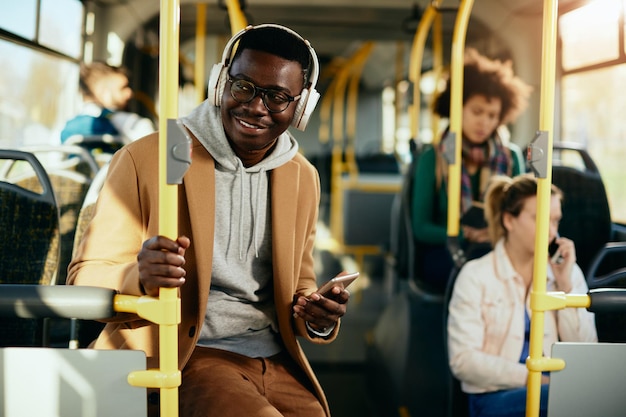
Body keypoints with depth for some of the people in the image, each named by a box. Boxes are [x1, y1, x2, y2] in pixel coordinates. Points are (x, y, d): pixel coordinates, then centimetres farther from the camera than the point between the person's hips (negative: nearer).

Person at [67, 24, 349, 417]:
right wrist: (140, 278, -28)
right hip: (182, 360, -5)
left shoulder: (304, 178, 11)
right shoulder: (146, 159, -6)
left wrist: (317, 319, -3)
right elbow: (86, 278, -5)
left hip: (276, 360, 5)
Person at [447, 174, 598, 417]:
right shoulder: (476, 276, 0)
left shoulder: (568, 272, 12)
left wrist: (566, 285, -3)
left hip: (557, 391, 6)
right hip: (496, 398, -5)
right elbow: (463, 361, -7)